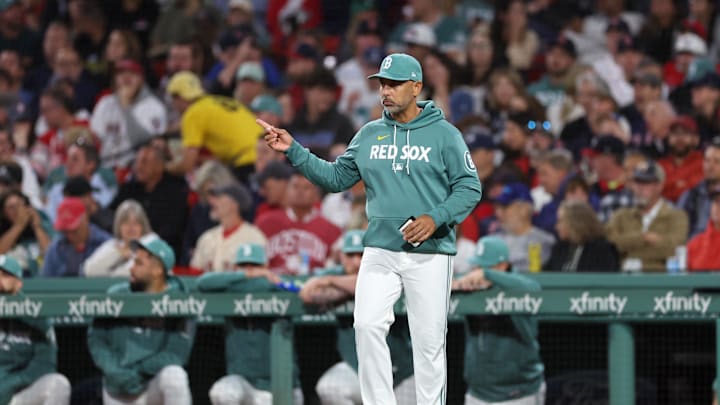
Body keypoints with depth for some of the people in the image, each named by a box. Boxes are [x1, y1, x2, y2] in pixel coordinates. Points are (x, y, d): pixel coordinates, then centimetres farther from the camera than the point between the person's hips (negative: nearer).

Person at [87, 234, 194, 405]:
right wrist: (114, 372, -14)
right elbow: (95, 340, 2)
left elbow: (176, 354, -13)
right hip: (118, 391, 3)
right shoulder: (116, 295, 0)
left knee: (174, 376, -35)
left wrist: (136, 372, -20)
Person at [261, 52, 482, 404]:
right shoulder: (369, 135, 11)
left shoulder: (444, 135, -2)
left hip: (430, 254, -3)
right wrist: (293, 151, 3)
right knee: (367, 326, -12)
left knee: (429, 340, -1)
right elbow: (336, 177, 13)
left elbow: (469, 189, -3)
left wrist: (435, 219, -17)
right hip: (380, 252, 3)